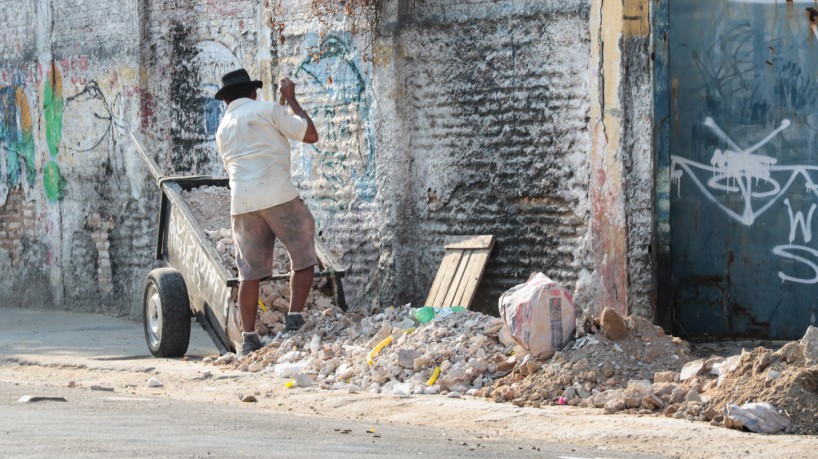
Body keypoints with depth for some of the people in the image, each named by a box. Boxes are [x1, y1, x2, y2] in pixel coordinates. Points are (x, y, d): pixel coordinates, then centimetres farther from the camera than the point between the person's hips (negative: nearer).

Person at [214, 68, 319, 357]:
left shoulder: (223, 130, 22)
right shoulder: (267, 110, 5)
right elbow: (311, 135, 4)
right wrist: (291, 99, 15)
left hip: (241, 202, 5)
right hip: (277, 195, -5)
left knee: (250, 272, 7)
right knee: (303, 258, 7)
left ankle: (248, 337, 1)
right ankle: (294, 320, -3)